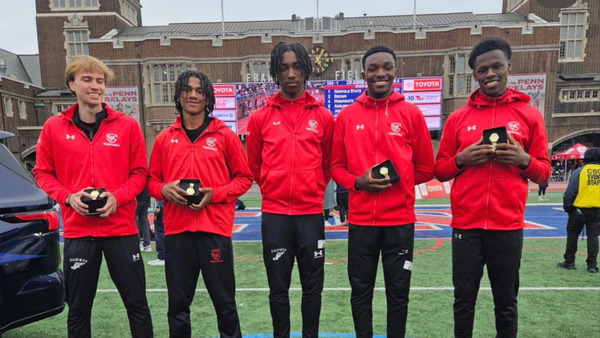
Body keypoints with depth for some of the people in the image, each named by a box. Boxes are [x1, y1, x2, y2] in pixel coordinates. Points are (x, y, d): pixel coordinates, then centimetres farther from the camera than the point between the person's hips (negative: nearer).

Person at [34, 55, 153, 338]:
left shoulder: (127, 125, 0)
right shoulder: (53, 127, 3)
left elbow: (140, 172, 3)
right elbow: (43, 173, 9)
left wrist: (118, 197, -14)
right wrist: (68, 197, -9)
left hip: (121, 228, -1)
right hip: (77, 230, 1)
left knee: (137, 303, 8)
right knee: (78, 309, 14)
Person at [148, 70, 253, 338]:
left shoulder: (224, 135, 1)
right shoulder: (165, 138, 9)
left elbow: (244, 178, 3)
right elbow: (152, 180, 14)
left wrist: (215, 194, -11)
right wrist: (165, 190, -8)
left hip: (215, 227, -2)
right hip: (176, 229, 3)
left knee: (224, 299, 8)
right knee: (178, 302, 14)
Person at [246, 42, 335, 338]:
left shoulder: (323, 117, 1)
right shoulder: (260, 118, 0)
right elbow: (254, 165, 10)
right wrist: (273, 191, 11)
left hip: (311, 213, 1)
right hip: (274, 215, 0)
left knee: (312, 286, 12)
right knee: (278, 288, 12)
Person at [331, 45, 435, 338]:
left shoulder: (411, 114, 2)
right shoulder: (347, 116, 3)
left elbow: (426, 169, 7)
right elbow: (336, 166, 6)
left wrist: (397, 180, -4)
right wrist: (358, 182, -11)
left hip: (400, 220, 0)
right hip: (360, 219, 1)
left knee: (398, 293, 12)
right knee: (361, 292, 12)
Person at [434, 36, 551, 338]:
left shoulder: (530, 115, 5)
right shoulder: (458, 118, 5)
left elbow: (544, 172, 6)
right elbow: (439, 170, 7)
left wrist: (524, 160, -14)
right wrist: (461, 159, -12)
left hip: (509, 226, 0)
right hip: (466, 225, 0)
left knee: (506, 301, 12)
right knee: (464, 300, 10)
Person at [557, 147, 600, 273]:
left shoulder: (579, 171, -7)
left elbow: (570, 192, -10)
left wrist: (566, 207, 1)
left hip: (578, 209, -3)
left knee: (572, 234, 9)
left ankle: (569, 262, 15)